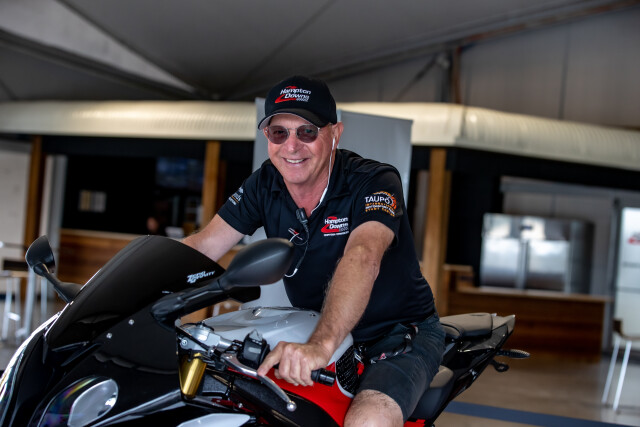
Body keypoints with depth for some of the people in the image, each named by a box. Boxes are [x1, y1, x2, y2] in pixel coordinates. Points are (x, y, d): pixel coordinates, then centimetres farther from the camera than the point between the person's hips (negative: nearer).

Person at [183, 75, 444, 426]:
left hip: (401, 335, -5)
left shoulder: (375, 182, -20)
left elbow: (362, 259, -38)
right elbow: (203, 246, -7)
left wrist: (321, 344, -54)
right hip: (320, 332, 6)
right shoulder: (264, 185, -1)